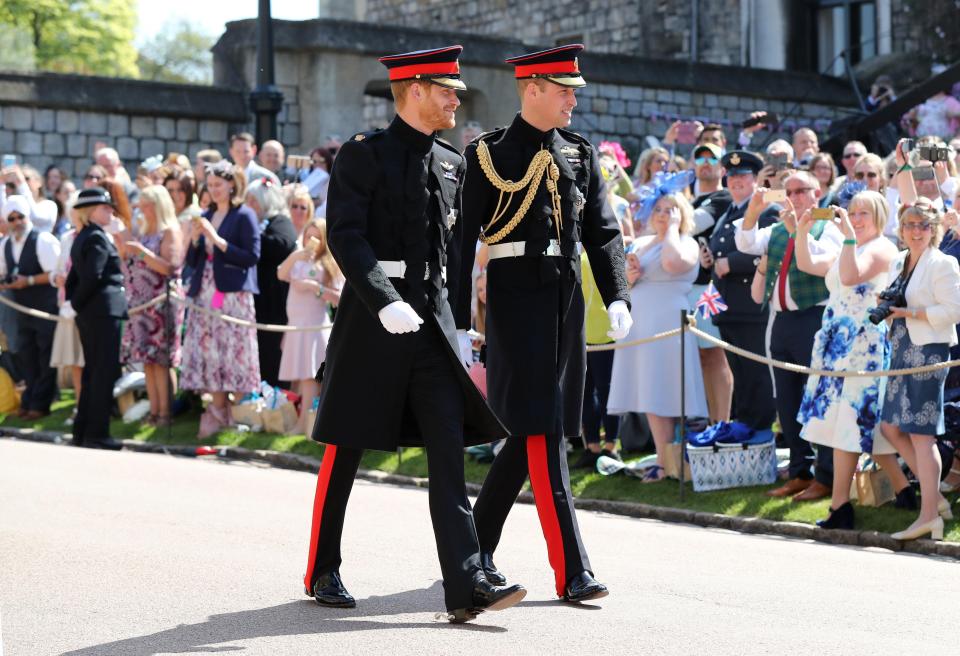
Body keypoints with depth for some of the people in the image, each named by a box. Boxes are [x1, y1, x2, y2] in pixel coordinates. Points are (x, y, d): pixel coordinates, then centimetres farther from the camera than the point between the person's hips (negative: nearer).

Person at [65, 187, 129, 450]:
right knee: (105, 373, -6)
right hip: (105, 311, -9)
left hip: (87, 314, 9)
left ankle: (82, 431, 18)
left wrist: (74, 302, 9)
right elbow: (93, 277, -19)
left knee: (92, 372, 14)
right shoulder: (98, 237, -12)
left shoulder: (81, 238, 15)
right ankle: (97, 434, -5)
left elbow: (74, 277, 15)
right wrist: (78, 302, -7)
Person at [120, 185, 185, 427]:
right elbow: (131, 264, 22)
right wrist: (125, 250, 7)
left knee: (161, 360, -9)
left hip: (162, 302, -8)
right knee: (148, 360, 4)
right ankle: (153, 412, 6)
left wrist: (141, 251, -18)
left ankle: (165, 413, -8)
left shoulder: (170, 232, -5)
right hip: (142, 302, 8)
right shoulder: (146, 232, 18)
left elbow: (170, 267, -15)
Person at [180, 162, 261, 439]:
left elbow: (251, 256, -12)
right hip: (204, 295, 6)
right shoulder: (206, 216, 16)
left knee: (232, 353, -8)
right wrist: (195, 238, -1)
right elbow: (192, 262, 17)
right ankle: (217, 412, 3)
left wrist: (217, 239, -14)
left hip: (233, 296, -6)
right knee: (208, 353, 0)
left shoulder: (244, 216, -1)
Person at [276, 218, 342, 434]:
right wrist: (294, 256, -17)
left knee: (309, 374, -12)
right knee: (301, 375, 6)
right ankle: (300, 416, 8)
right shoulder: (299, 261, 16)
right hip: (295, 323, 6)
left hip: (314, 324, -6)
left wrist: (315, 287, -15)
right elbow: (281, 275, -3)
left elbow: (339, 298, -7)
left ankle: (303, 423, -16)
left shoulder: (328, 264, 1)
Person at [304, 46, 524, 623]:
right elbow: (345, 234, -14)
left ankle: (467, 586, -9)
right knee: (345, 451, 5)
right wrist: (385, 302, -25)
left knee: (450, 449, -5)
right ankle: (323, 572, 21)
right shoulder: (364, 155, -5)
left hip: (432, 318, 5)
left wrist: (456, 323, 17)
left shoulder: (451, 163, 14)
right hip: (373, 316, -5)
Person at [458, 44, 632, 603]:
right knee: (543, 431, -9)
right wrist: (459, 322, -6)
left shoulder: (581, 154, 11)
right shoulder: (490, 154, -3)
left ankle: (479, 546, 28)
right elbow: (463, 240, -3)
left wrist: (617, 299, -6)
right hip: (516, 297, -6)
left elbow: (603, 232, 9)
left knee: (530, 431, 11)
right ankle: (572, 571, -9)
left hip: (567, 299, 6)